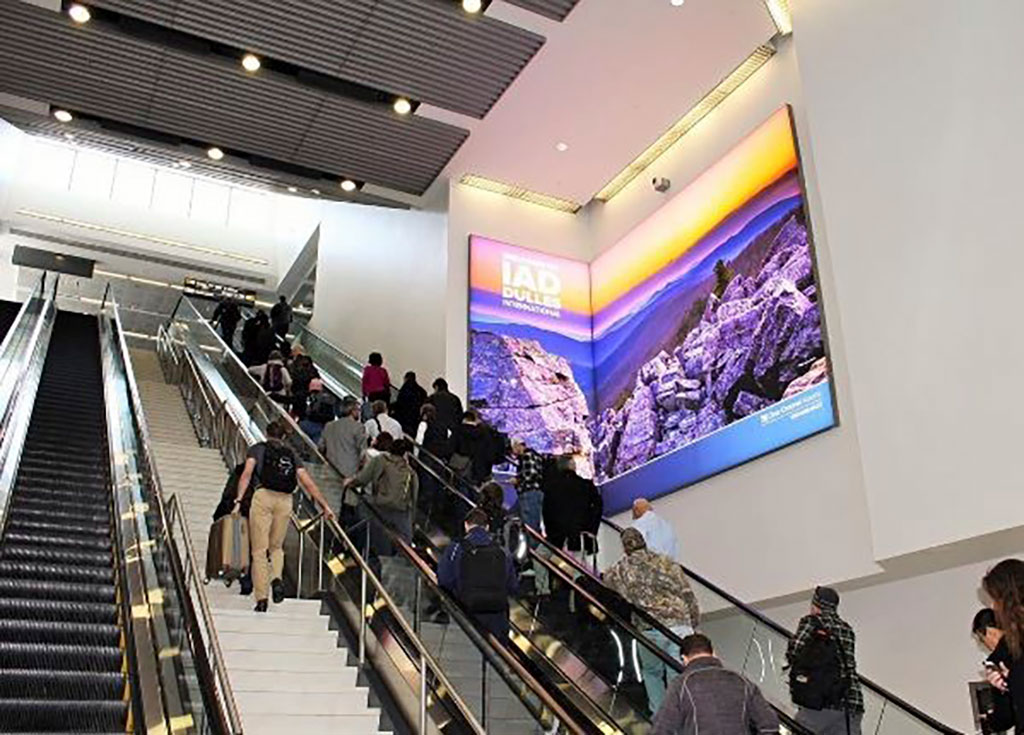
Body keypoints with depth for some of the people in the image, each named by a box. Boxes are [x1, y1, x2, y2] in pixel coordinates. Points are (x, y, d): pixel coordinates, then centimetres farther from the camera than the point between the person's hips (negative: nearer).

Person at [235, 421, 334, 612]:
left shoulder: (257, 449, 15)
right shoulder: (291, 455, 21)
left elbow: (247, 474, -1)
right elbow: (308, 483, 13)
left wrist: (239, 500, -7)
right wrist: (325, 505, 14)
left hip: (263, 496, -2)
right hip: (285, 501, 3)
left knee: (259, 550, 2)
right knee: (276, 546, 20)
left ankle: (261, 599, -1)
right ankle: (277, 578, -8)